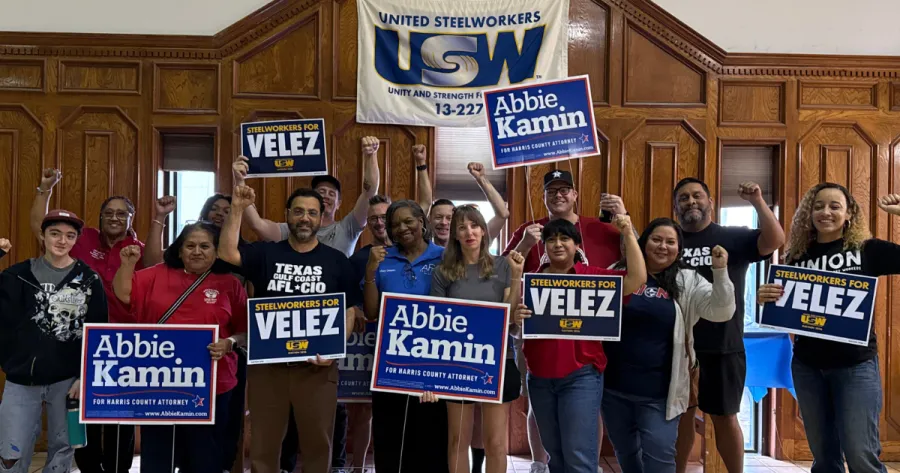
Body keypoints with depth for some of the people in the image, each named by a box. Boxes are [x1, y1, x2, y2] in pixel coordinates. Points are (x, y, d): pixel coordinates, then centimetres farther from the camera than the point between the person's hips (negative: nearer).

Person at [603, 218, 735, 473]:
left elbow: (720, 312, -10)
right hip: (614, 385, 2)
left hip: (659, 391, -2)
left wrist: (720, 272, -21)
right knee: (625, 452, 19)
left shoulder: (687, 282, 1)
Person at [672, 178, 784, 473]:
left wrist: (758, 202, -23)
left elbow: (775, 241, -13)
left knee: (725, 417, 9)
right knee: (681, 415, 13)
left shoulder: (734, 238, 2)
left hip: (723, 348, -2)